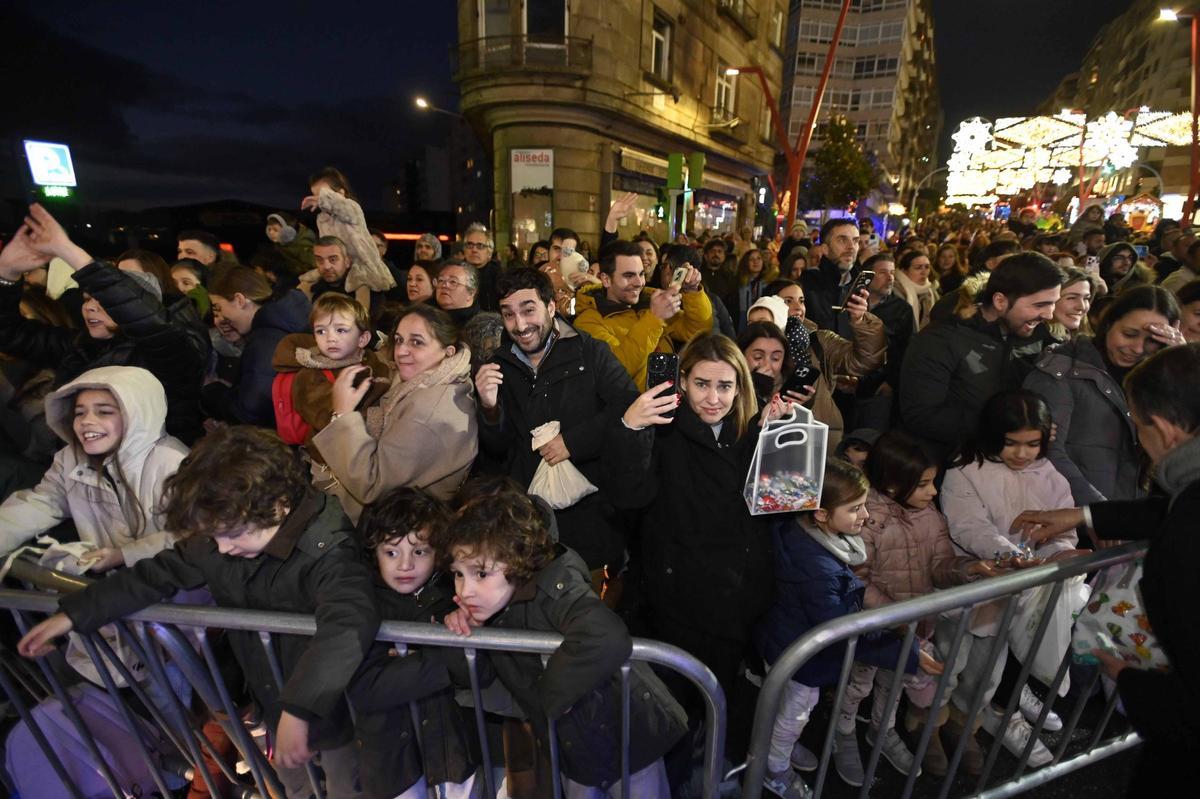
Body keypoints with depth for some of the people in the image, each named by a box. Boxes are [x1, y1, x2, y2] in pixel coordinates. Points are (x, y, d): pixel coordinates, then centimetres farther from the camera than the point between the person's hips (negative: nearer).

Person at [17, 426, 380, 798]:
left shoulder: (326, 550, -37)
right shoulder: (217, 542, -13)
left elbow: (351, 622, -52)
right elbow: (159, 573, 3)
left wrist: (298, 709, -55)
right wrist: (72, 614, 3)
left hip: (334, 710, -6)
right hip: (274, 706, 6)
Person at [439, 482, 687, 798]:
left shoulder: (554, 588, -33)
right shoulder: (486, 607, -10)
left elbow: (608, 640, -51)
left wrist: (552, 693, -34)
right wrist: (463, 627, -18)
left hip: (626, 739, -6)